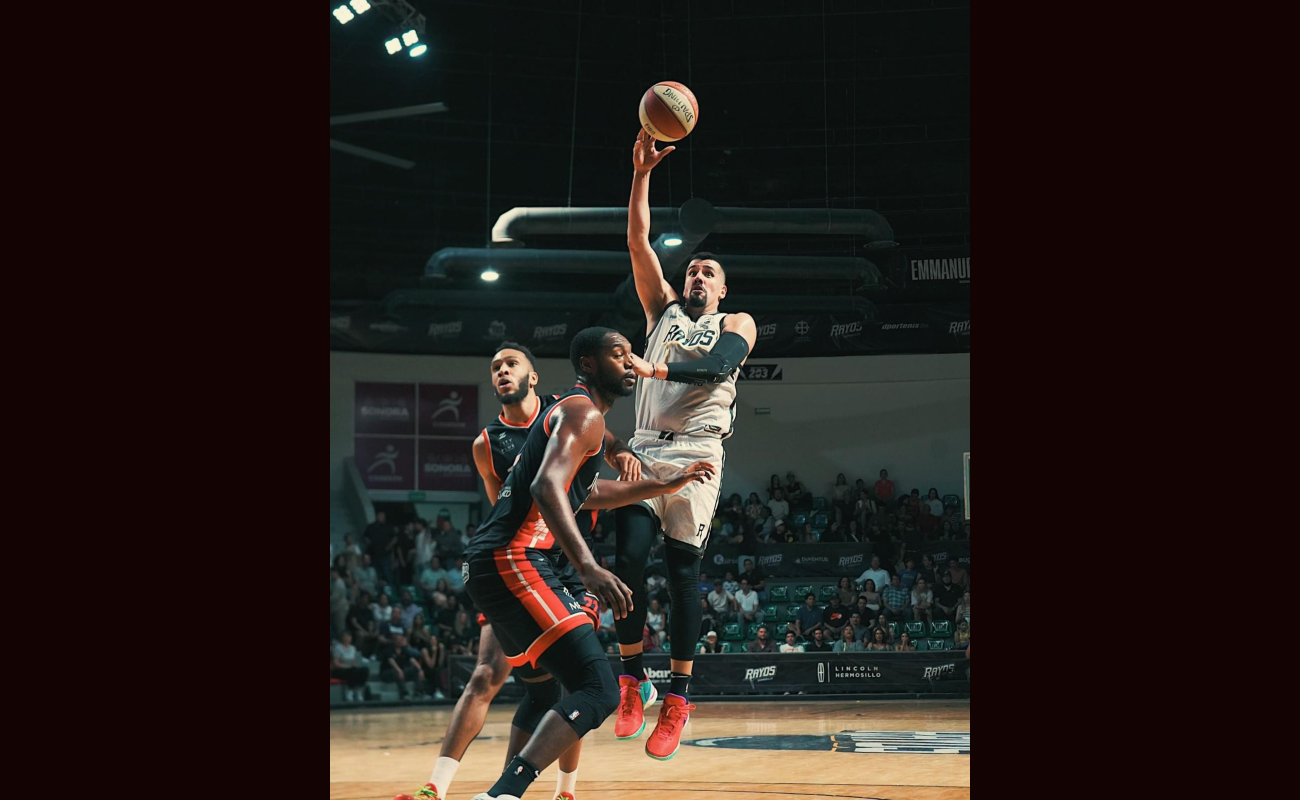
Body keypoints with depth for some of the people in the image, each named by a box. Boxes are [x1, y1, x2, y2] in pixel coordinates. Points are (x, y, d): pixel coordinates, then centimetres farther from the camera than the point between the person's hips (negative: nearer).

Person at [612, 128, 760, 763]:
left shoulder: (736, 324, 11)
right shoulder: (664, 310, 21)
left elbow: (717, 366, -11)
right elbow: (638, 243, 11)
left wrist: (660, 369, -24)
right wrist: (642, 175, 3)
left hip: (696, 453, -3)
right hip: (646, 448, 3)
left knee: (683, 572, -6)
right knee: (628, 557, -12)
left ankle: (678, 696, -3)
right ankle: (631, 678, -2)